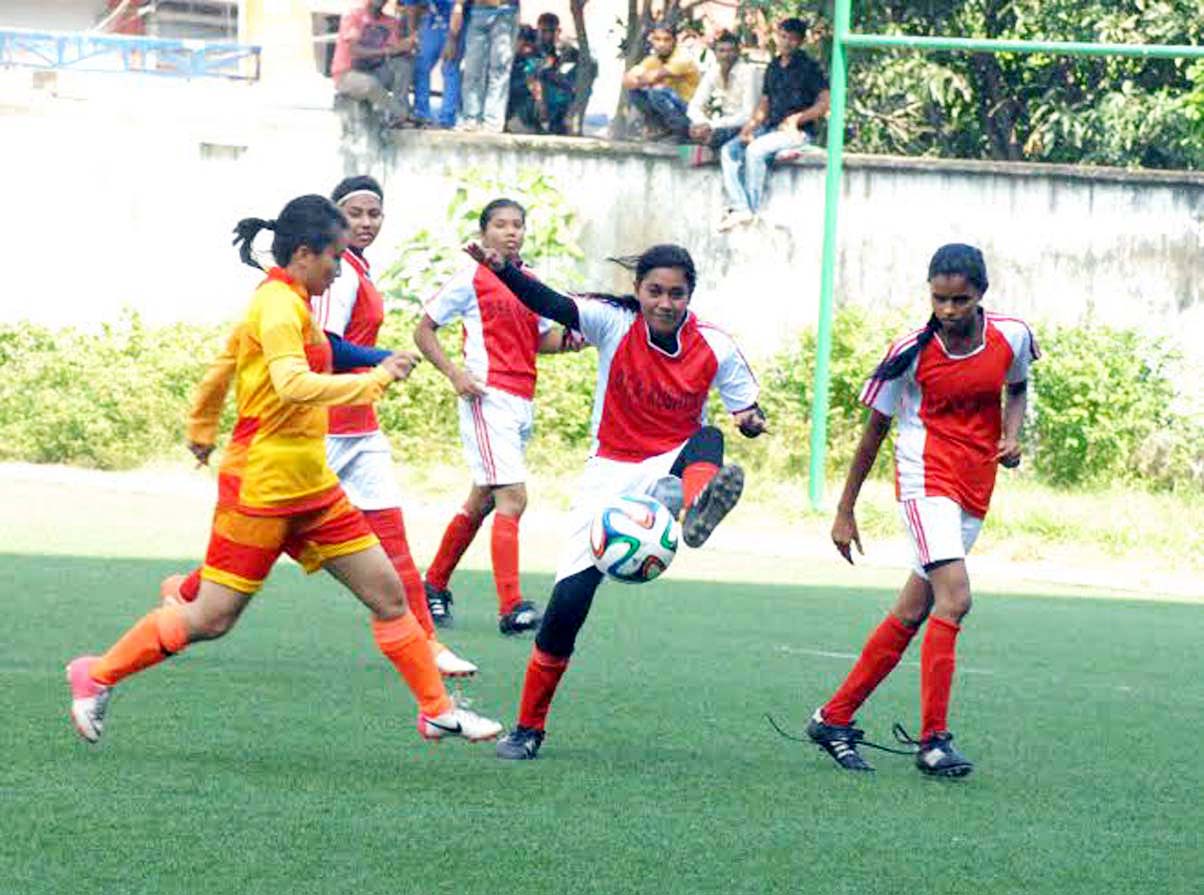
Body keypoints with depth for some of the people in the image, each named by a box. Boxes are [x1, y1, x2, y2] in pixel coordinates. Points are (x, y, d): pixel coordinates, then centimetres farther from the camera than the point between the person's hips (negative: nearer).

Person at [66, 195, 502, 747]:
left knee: (387, 593, 4)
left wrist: (204, 434, 29)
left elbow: (223, 364, 22)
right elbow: (292, 384, -33)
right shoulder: (279, 307, -17)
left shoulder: (284, 303, 12)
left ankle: (437, 711, 9)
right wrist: (376, 379, -29)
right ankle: (97, 676, 14)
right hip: (262, 488, -10)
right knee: (210, 620, -3)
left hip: (311, 490, 10)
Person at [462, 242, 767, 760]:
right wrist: (502, 269, -42)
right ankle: (529, 727, 5)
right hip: (612, 472, 0)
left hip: (673, 467, 0)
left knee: (708, 441, -34)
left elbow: (746, 411, 4)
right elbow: (551, 305, -24)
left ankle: (696, 510, -70)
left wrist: (752, 421, -20)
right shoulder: (615, 324, -9)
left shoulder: (714, 348, -6)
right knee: (569, 598, -9)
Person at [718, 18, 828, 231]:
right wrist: (748, 128, 3)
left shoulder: (808, 67, -3)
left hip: (798, 131, -7)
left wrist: (796, 119, -17)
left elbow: (824, 103, -10)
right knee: (729, 150, -11)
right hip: (771, 127, 7)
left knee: (755, 150, -30)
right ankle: (739, 208, -22)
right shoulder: (773, 67, 17)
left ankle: (753, 210, -23)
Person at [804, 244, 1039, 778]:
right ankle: (934, 739, -17)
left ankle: (834, 719, 19)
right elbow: (874, 431, 0)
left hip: (976, 488, 5)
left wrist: (1012, 433, -2)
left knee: (912, 613, 9)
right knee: (955, 598, -21)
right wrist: (845, 512, 4)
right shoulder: (912, 352, -10)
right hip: (925, 477, -5)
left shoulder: (1012, 336, -2)